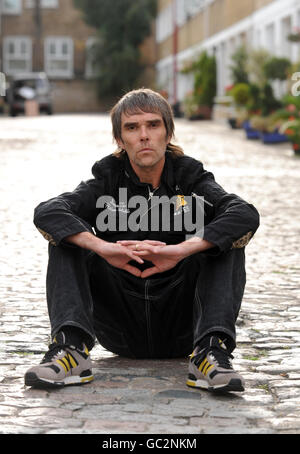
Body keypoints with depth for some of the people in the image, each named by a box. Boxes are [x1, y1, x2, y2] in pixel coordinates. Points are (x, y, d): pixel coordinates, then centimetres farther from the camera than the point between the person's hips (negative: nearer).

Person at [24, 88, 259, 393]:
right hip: (121, 330, 1)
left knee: (226, 243, -19)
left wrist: (183, 249, -34)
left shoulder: (191, 180, 1)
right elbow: (46, 213, -16)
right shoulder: (107, 182, 3)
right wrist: (103, 247, -34)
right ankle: (71, 350, -31)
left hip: (179, 330, -1)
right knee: (67, 240, -14)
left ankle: (212, 353, -34)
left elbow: (247, 215, -19)